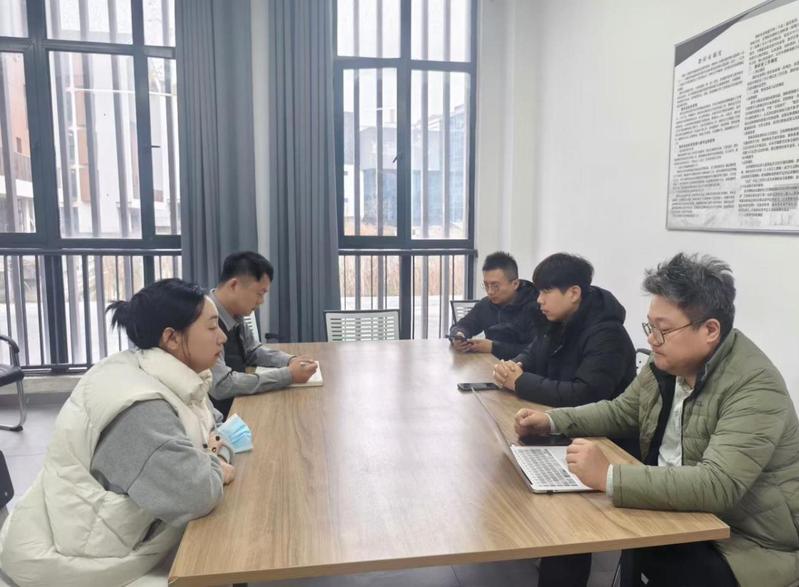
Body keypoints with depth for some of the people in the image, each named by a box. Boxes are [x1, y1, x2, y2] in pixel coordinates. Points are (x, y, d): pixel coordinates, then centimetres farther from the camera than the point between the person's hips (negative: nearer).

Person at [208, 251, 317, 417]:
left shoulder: (234, 316, 1)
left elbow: (254, 351, 17)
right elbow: (221, 385, -31)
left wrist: (290, 361, -2)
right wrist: (288, 375, -26)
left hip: (237, 405, 8)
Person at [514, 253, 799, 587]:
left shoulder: (755, 387, -25)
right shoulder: (667, 364, -2)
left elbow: (718, 486, -36)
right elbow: (620, 412, 13)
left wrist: (608, 477, -40)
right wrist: (551, 421, -1)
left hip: (748, 544, -7)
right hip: (677, 512, 7)